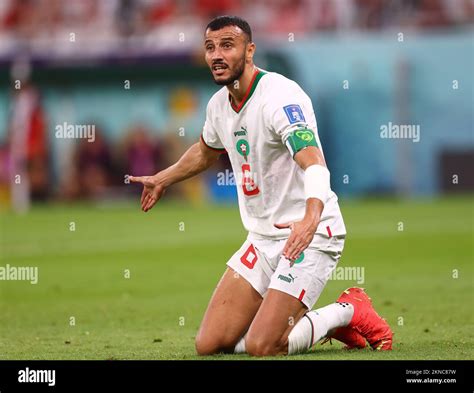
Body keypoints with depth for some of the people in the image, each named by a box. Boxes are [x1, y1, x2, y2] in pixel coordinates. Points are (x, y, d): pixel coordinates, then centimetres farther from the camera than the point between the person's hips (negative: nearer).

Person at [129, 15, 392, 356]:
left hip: (310, 236, -8)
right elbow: (206, 151, 32)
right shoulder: (219, 104, 6)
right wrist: (163, 179, 41)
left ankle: (349, 312, 7)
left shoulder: (280, 95, -20)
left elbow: (314, 164, -36)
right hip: (263, 239, 8)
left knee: (262, 348, -19)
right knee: (210, 345, 0)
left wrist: (311, 220, -54)